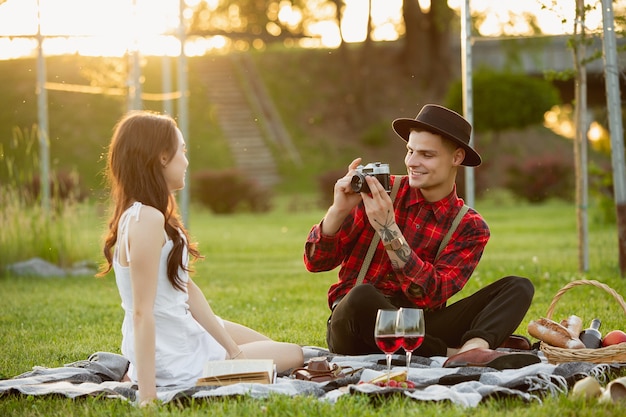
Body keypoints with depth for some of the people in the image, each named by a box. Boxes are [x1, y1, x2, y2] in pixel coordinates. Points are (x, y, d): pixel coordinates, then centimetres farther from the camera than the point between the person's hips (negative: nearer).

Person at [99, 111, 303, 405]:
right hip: (177, 363, -10)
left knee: (273, 346, 28)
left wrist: (233, 349, 5)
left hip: (184, 334, 10)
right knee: (296, 356, 9)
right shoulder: (147, 220, -24)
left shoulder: (142, 214, 6)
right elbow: (142, 311, -28)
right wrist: (147, 395, -29)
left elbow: (188, 289, 7)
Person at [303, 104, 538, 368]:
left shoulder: (469, 228, 3)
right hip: (356, 327, -2)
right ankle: (451, 354, -29)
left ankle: (473, 349, -42)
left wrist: (387, 229, -22)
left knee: (518, 287, -14)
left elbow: (429, 295, -14)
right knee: (362, 296, -37)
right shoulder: (377, 194, 3)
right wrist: (338, 210, -17)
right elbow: (315, 262, 1)